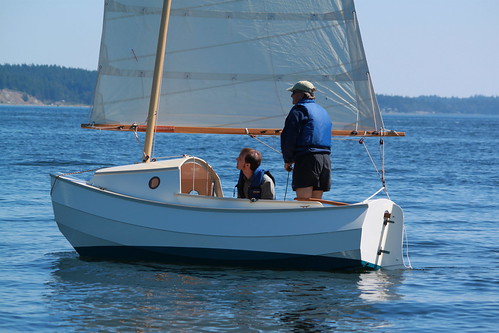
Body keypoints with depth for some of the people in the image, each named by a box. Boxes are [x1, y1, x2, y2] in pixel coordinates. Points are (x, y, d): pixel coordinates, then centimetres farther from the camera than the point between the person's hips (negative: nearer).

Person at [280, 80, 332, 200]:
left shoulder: (299, 110, -3)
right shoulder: (323, 111, 24)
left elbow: (289, 137, -10)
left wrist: (287, 160, 2)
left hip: (306, 159, -8)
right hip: (326, 159, 8)